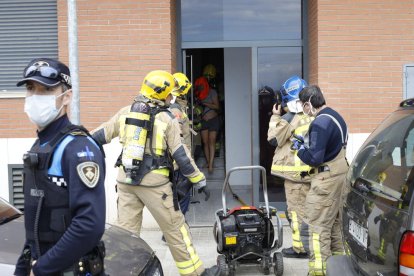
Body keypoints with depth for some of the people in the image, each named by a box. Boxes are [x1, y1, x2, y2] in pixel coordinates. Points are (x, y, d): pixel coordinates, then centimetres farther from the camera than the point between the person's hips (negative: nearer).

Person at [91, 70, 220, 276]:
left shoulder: (125, 113, 6)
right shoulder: (167, 119, -5)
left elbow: (100, 135, 11)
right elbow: (181, 154, -6)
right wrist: (199, 179, 0)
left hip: (125, 180, 4)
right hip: (153, 181, -4)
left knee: (125, 230, 10)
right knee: (174, 228, 6)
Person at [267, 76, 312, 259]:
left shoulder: (289, 118, -15)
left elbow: (273, 139, -6)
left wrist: (275, 118, 1)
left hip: (296, 171, -7)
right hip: (312, 170, 7)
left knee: (297, 209, 1)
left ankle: (300, 247, 6)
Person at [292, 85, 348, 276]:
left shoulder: (320, 123, -19)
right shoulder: (335, 116, 12)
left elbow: (314, 158, -22)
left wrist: (299, 147, -5)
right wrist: (307, 143, 13)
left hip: (326, 181, -10)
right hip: (340, 175, 10)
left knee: (314, 226, -6)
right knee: (334, 223, 19)